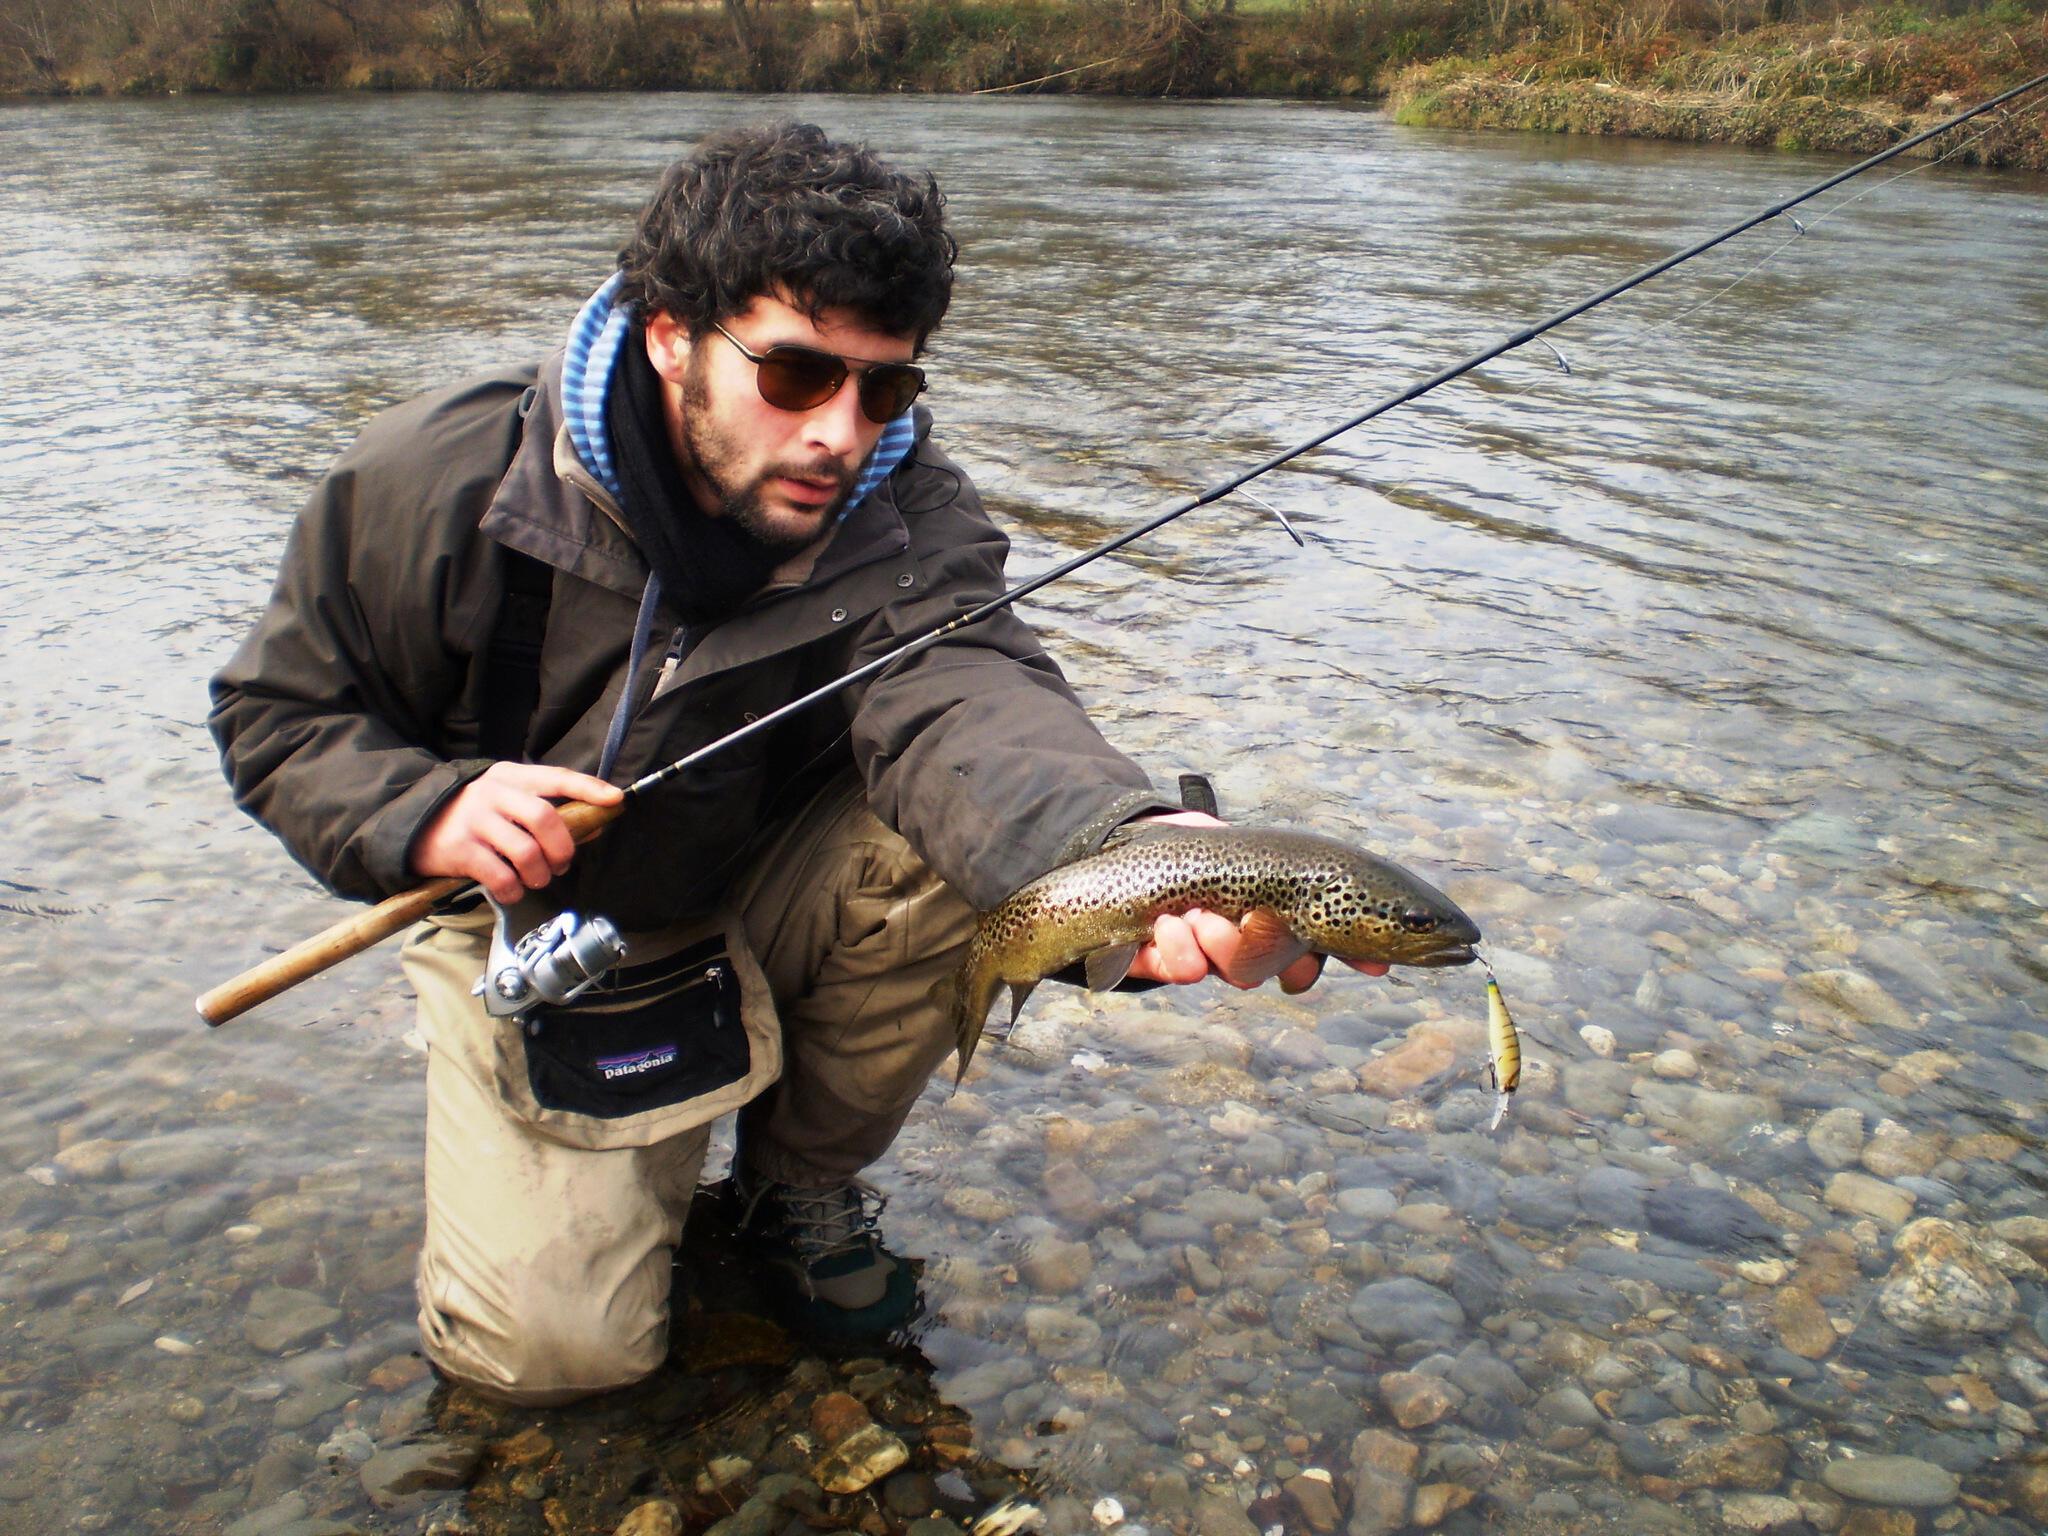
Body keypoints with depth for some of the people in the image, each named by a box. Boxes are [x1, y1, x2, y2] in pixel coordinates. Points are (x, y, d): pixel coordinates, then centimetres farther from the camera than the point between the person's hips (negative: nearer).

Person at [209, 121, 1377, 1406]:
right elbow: (279, 711, -9)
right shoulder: (445, 481, -20)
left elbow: (964, 697, -43)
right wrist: (428, 813, -31)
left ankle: (803, 1180, -1)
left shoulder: (906, 522, -21)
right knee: (554, 1345, -14)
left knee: (939, 840, -30)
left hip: (764, 895, 2)